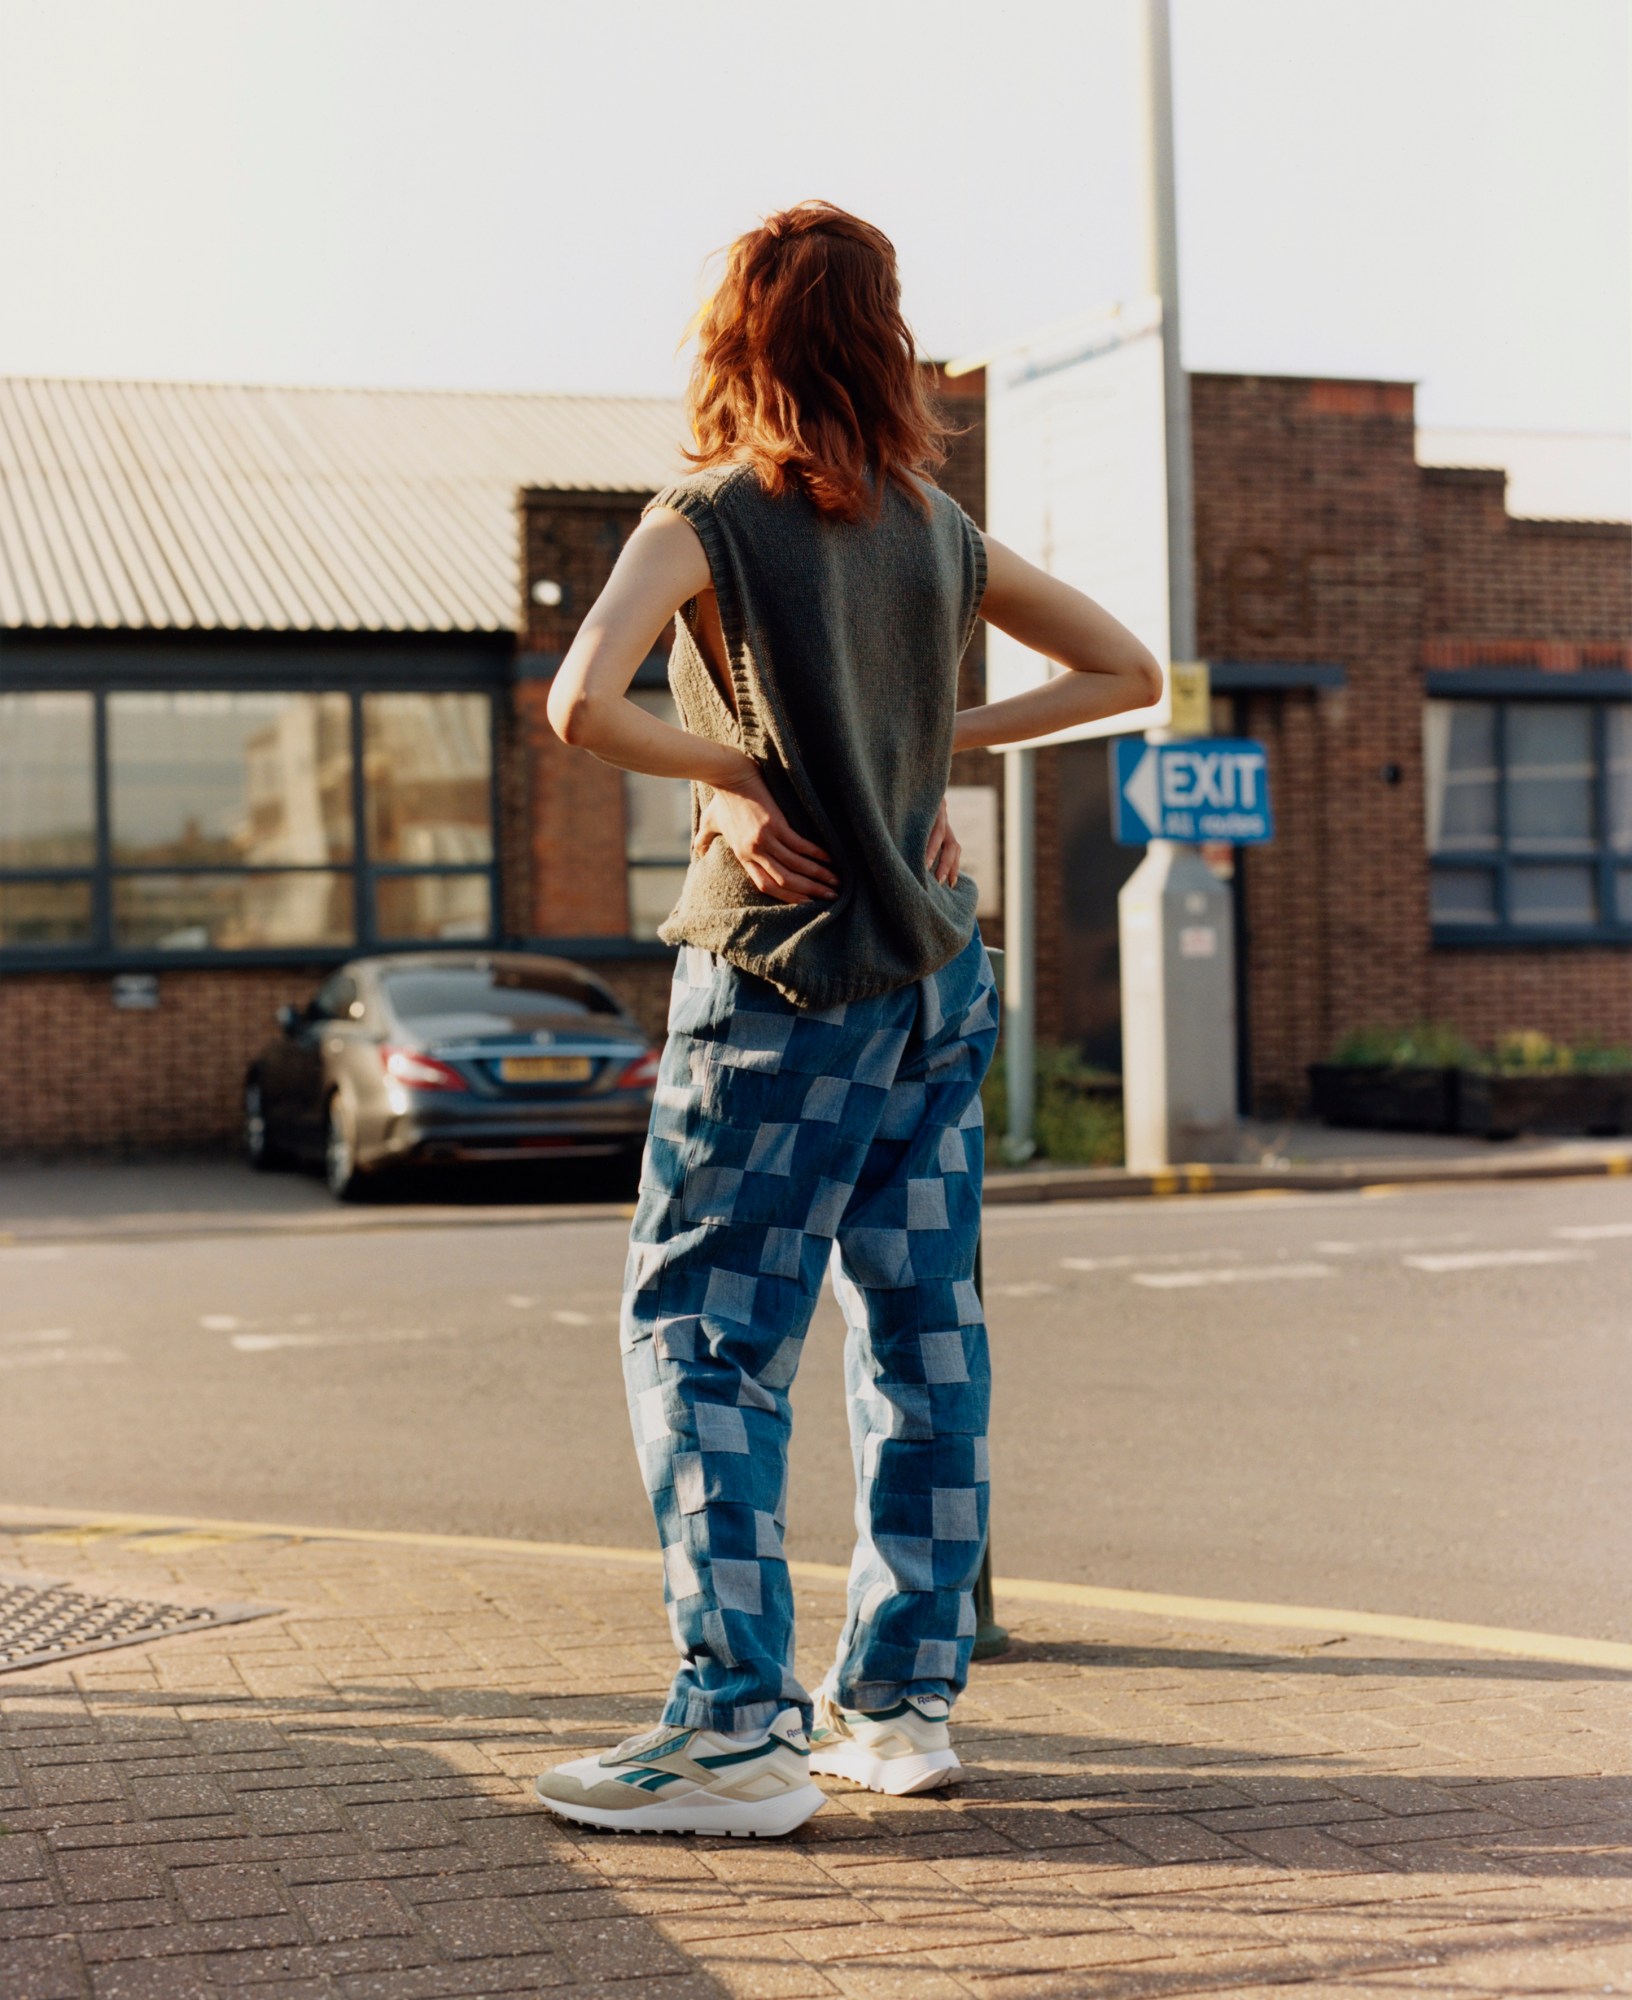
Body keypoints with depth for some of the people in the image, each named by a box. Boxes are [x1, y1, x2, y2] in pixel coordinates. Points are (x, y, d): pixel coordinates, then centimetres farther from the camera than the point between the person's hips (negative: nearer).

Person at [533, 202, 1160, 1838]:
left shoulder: (707, 520, -8)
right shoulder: (938, 529, 8)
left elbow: (581, 706, -23)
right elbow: (1126, 672, 15)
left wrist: (731, 771, -8)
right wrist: (943, 743, 10)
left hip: (784, 979, -6)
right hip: (937, 975, 6)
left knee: (699, 1328, -1)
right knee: (920, 1326, 10)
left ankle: (736, 1725, -4)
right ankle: (899, 1697, 18)